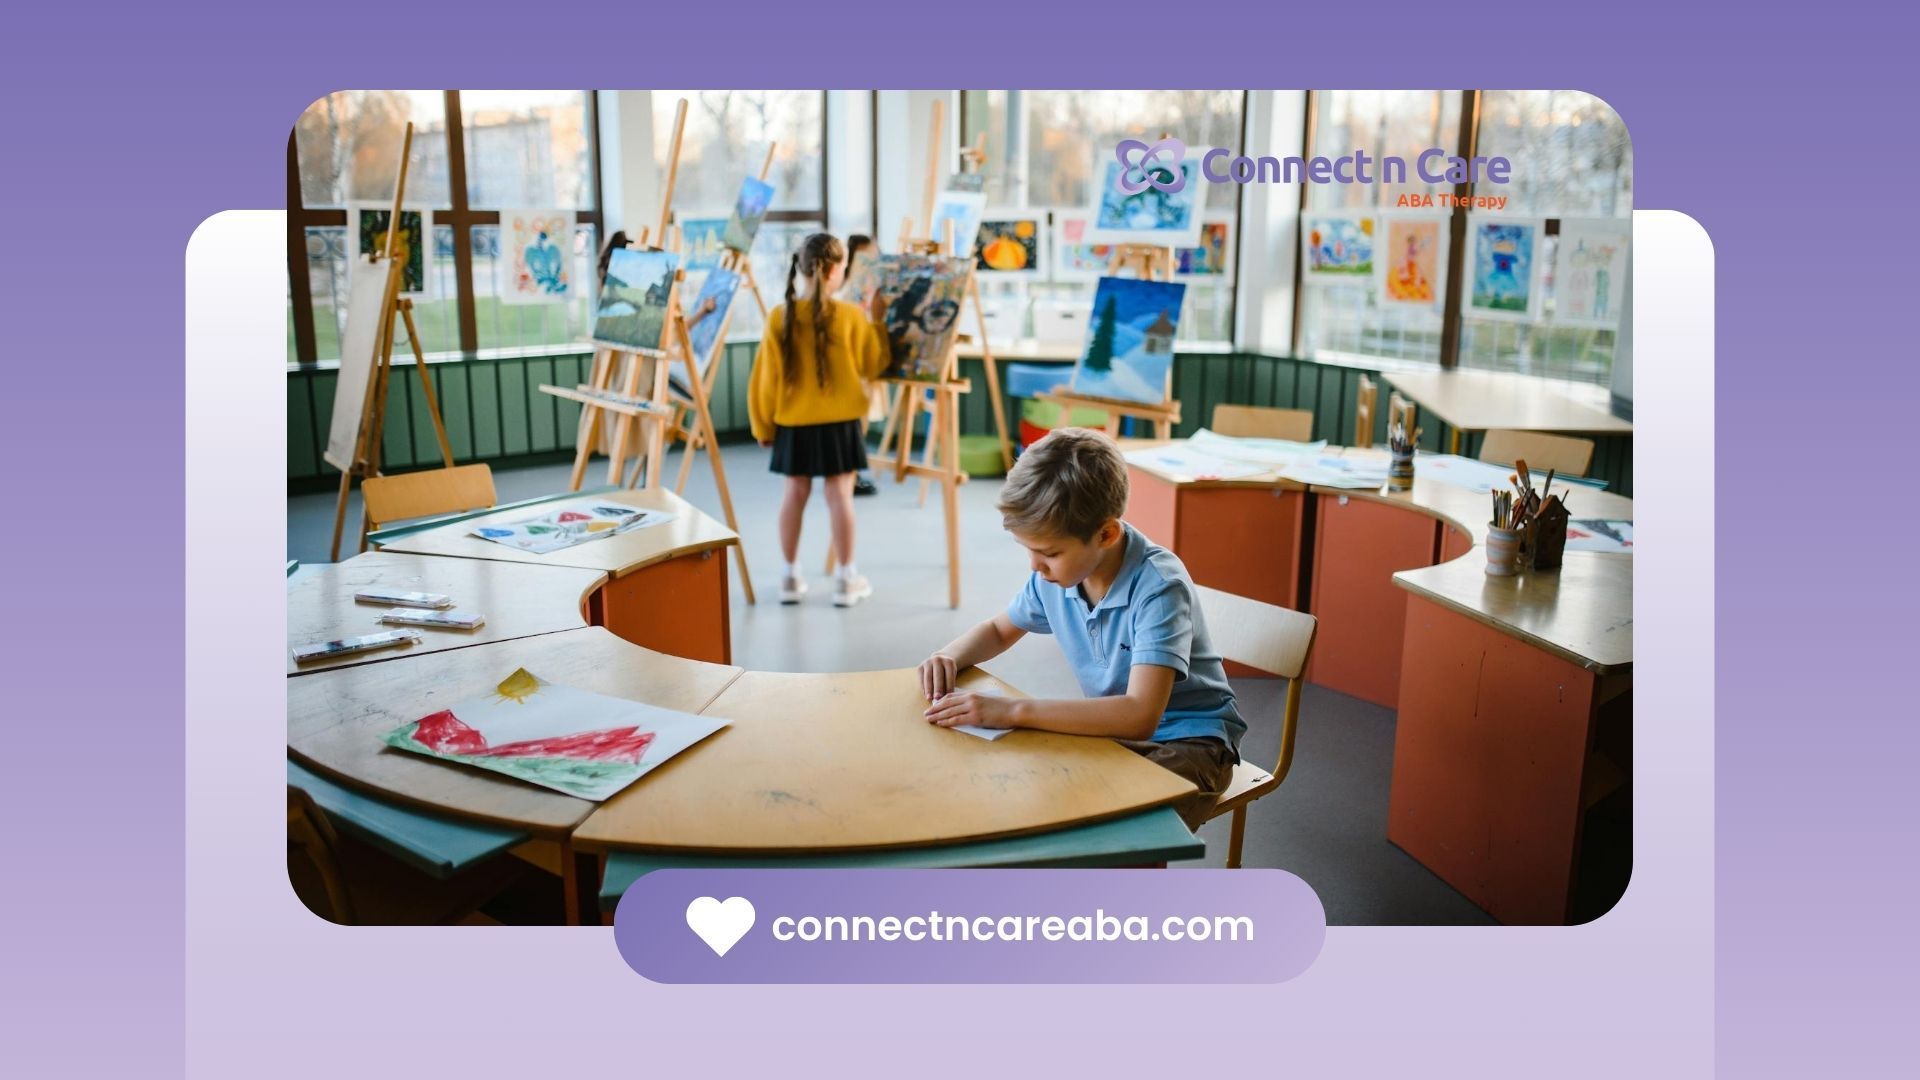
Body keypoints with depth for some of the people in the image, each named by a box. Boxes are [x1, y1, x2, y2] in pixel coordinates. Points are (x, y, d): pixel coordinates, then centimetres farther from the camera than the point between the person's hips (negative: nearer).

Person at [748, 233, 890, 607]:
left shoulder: (779, 317, -6)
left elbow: (765, 376, -3)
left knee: (795, 493, 12)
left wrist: (763, 425, 7)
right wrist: (874, 321, 14)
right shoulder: (850, 315, -11)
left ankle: (791, 577, 18)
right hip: (838, 422, -2)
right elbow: (874, 364, 1)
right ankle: (845, 579, 10)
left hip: (793, 422, 3)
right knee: (840, 494, 4)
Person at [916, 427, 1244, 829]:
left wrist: (1013, 710, -40)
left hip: (1187, 741, -6)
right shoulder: (1056, 572, -6)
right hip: (1110, 727, 6)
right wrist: (950, 657, -6)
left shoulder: (1158, 586, -27)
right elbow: (999, 630, 16)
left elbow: (1140, 716, -39)